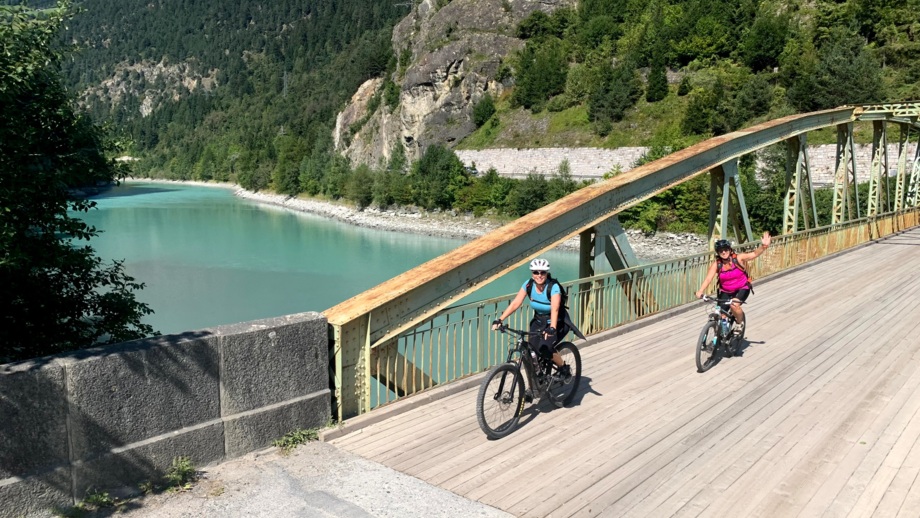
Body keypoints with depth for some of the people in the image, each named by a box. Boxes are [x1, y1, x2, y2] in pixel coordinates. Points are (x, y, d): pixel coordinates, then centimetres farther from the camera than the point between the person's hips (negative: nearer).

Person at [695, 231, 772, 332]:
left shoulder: (738, 258, -17)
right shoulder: (716, 264, -14)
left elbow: (755, 254, -28)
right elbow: (708, 279, -23)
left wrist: (763, 246, -49)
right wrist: (700, 291, -39)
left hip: (742, 289, -2)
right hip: (725, 292, 2)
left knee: (734, 305, -29)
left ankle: (740, 322, 1)